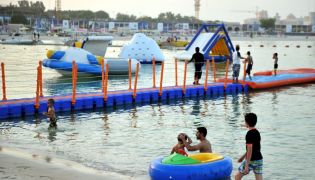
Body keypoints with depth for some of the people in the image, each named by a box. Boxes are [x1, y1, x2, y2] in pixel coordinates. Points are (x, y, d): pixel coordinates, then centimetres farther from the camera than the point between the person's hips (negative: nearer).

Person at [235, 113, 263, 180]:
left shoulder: (249, 134, -17)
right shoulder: (257, 132, 10)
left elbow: (250, 150, -21)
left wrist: (246, 166, -21)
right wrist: (243, 156, 30)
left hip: (251, 160, -8)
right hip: (259, 160, 8)